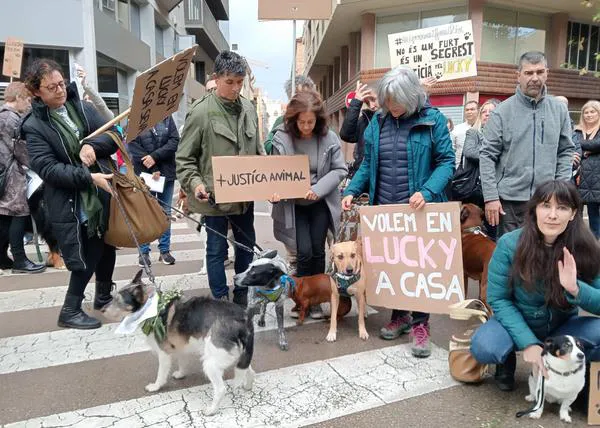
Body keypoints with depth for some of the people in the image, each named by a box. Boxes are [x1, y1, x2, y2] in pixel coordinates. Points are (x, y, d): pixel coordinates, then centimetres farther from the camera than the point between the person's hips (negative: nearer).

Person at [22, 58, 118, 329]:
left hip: (103, 192, 6)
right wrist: (89, 177, -26)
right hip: (71, 202, -5)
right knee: (86, 257, -2)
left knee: (107, 245, 17)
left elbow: (114, 135, 3)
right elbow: (47, 168, -16)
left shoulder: (82, 107, 6)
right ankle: (70, 311, 19)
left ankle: (104, 295, 40)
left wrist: (93, 145, -17)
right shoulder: (34, 126, -8)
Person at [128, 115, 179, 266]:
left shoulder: (166, 118, 5)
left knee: (165, 212, 8)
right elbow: (133, 148, -8)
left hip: (166, 173, 2)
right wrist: (153, 169, -13)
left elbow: (175, 141, -5)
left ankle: (165, 250, 18)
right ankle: (144, 252, 16)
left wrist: (155, 156, -16)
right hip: (144, 174, -2)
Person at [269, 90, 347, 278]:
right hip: (293, 205, -1)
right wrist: (275, 192, -26)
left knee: (317, 250, 10)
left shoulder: (329, 137, -8)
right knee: (304, 252, -4)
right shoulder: (282, 138, -10)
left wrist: (318, 189, -18)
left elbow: (340, 170, -4)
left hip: (320, 203, 1)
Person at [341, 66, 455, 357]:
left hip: (419, 209, -4)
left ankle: (420, 324, 18)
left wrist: (427, 191, -23)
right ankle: (399, 315, 31)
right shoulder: (378, 121, 7)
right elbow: (368, 164, 11)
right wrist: (352, 191, -3)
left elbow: (446, 161, -7)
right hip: (384, 209, 4)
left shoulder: (432, 119, -5)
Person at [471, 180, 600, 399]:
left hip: (563, 327, 2)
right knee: (483, 346, -32)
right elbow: (498, 299, -15)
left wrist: (575, 289, -34)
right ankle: (508, 360, 7)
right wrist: (528, 343, -23)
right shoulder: (509, 244, -20)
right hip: (518, 323, -2)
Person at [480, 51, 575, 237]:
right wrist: (490, 197, -12)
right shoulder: (502, 111, -5)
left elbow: (566, 151, 11)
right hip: (510, 199, -3)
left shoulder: (559, 109, 7)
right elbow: (487, 156, -7)